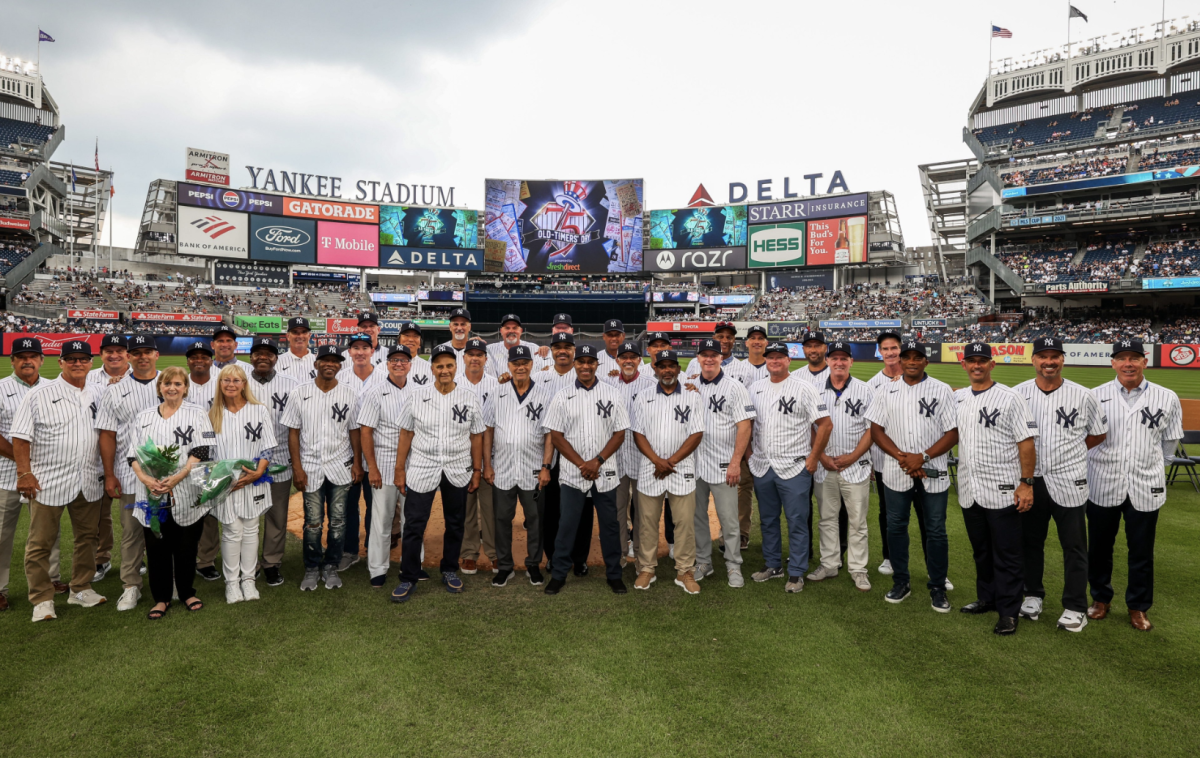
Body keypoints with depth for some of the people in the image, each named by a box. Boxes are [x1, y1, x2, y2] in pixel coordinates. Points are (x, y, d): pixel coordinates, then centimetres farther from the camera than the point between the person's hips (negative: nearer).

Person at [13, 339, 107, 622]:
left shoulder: (98, 395, 10)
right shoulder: (40, 395, -3)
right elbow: (21, 437, -6)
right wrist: (24, 473, -12)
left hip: (89, 482, 4)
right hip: (47, 481, -4)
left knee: (87, 536, 12)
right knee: (40, 543, 2)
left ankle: (81, 589, 26)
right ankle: (42, 599, 14)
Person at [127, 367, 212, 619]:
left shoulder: (196, 414, 3)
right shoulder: (144, 417, 13)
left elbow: (201, 451, -7)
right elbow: (132, 453, 8)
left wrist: (177, 478, -18)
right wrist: (145, 478, -11)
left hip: (186, 493, -2)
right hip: (152, 494, 3)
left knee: (185, 547, 5)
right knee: (156, 548, 6)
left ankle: (187, 593, 22)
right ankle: (161, 598, 20)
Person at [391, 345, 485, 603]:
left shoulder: (470, 398, 0)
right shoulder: (417, 397, -1)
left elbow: (476, 437, 4)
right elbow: (406, 435, 2)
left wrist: (477, 470, 2)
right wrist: (400, 470, 1)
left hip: (458, 472, 1)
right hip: (422, 469, -1)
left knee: (455, 524, 13)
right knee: (414, 525, -1)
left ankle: (450, 570, 31)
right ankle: (408, 578, 12)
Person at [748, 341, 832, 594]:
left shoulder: (803, 389, -6)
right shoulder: (755, 388, 8)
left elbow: (825, 424, -6)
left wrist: (813, 458, -8)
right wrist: (748, 452, 9)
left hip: (794, 468, -5)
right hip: (761, 467, 5)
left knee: (797, 521, 1)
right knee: (768, 519, 15)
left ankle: (796, 573, 13)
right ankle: (773, 565, 29)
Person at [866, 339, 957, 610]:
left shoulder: (942, 390, 1)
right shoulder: (886, 391, 6)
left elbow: (953, 433, -3)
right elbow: (876, 430, 2)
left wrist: (922, 457, -15)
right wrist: (901, 456, -12)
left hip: (933, 474, -1)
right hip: (896, 473, 2)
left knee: (936, 531, 4)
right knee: (896, 527, 9)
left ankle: (937, 588, 19)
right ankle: (901, 582, 24)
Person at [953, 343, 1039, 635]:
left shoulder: (1010, 398, -8)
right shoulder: (957, 398, 9)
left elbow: (1026, 442, -11)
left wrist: (1026, 483, -16)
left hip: (1002, 491, -6)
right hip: (969, 490, 6)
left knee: (1006, 555, 2)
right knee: (980, 550, 18)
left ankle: (1008, 611, 13)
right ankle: (986, 598, 33)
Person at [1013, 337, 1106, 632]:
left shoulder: (1083, 396, -3)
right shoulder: (1017, 394, -1)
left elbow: (1099, 433, 10)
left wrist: (1071, 452, 3)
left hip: (1068, 482, -1)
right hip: (1029, 480, 2)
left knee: (1074, 545, 5)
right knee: (1030, 541, 13)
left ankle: (1075, 607, 17)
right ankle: (1033, 595, 30)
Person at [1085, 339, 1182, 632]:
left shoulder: (1167, 398, 0)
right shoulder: (1095, 396, -3)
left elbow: (1170, 441, 12)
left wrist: (1149, 465, 14)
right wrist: (1106, 464, 7)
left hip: (1145, 489, 0)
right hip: (1102, 486, 0)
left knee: (1142, 551, 10)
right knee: (1099, 547, 12)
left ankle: (1138, 607, 27)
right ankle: (1101, 598, 30)